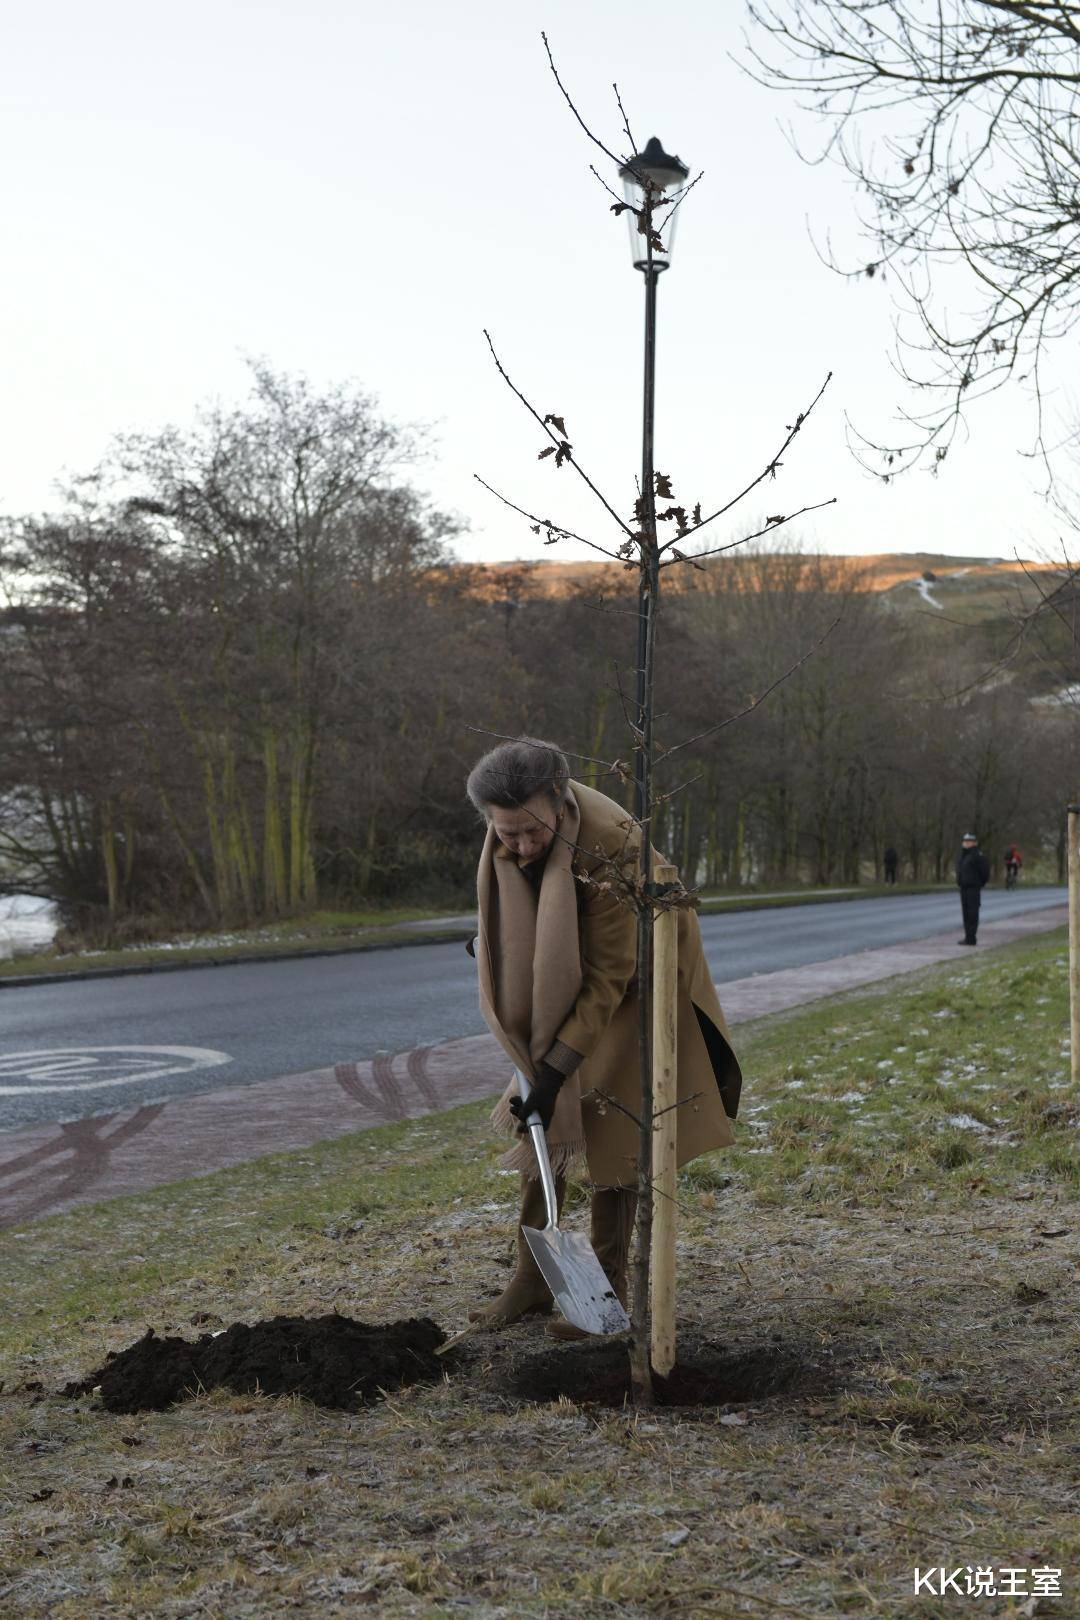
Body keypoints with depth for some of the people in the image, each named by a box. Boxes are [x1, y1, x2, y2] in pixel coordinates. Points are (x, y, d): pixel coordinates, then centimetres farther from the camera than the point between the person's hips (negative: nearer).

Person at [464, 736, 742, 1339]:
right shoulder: (507, 837, -16)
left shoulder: (610, 842, -37)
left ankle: (610, 1286, 7)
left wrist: (555, 1069, -32)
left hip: (635, 980, -6)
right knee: (538, 1123, 4)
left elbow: (609, 976, -32)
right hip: (560, 983, 6)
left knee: (613, 1128, -6)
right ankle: (532, 1278, 13)